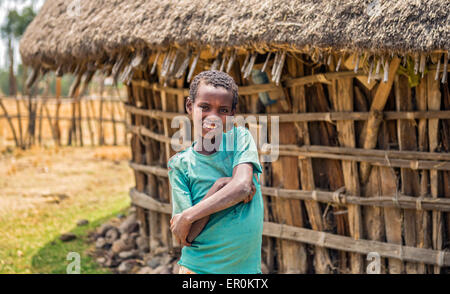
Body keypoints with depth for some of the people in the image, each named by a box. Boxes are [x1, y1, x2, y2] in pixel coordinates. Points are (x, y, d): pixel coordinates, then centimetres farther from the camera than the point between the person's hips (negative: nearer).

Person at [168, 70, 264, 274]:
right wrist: (219, 186, -16)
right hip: (198, 267, 0)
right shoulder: (180, 164, -3)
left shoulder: (240, 137, -1)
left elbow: (242, 186, -17)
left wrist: (187, 217, -15)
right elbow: (185, 237, -8)